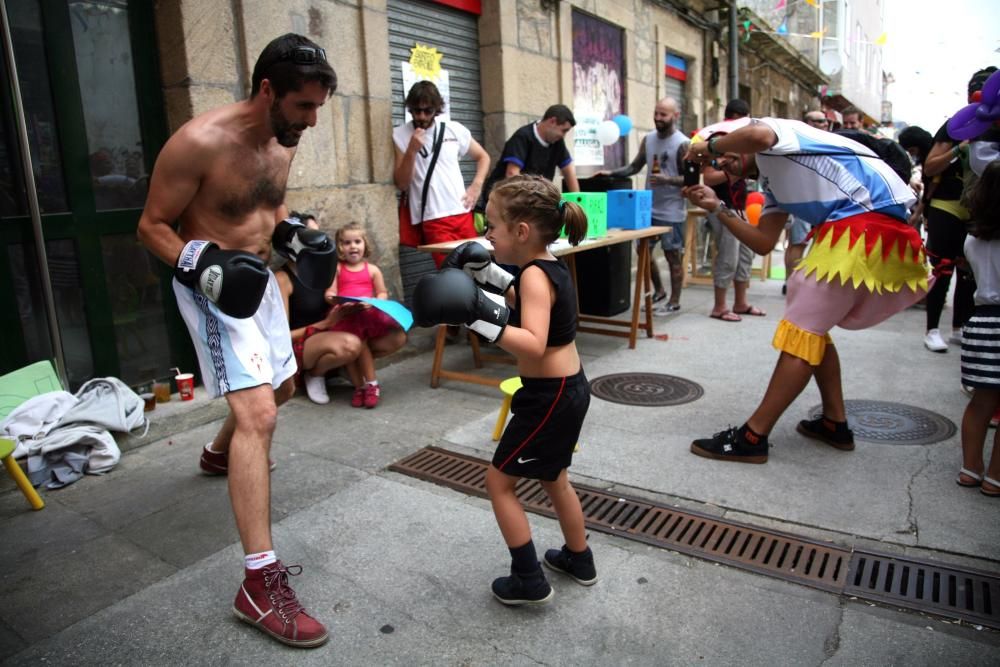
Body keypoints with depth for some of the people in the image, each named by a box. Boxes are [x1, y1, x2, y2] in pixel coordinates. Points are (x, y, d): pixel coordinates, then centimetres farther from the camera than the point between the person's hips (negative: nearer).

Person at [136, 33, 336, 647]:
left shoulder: (283, 140, 1)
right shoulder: (200, 143, -22)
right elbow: (153, 225, -14)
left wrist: (295, 236, -1)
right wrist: (203, 264, -30)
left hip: (258, 277, 9)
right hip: (213, 286, -8)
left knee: (281, 386, 23)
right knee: (258, 413, -21)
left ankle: (220, 453, 56)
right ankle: (261, 584, -18)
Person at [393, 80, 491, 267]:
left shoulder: (455, 130, 8)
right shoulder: (400, 135, 1)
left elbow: (483, 157, 20)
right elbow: (401, 184, -4)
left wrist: (476, 186, 5)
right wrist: (412, 151, -16)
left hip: (463, 214, 3)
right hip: (433, 220, -3)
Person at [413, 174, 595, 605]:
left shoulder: (535, 275, -23)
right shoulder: (549, 267, 4)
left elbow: (533, 344, -37)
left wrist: (480, 317, -42)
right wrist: (489, 276, 11)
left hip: (549, 396, -10)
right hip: (566, 388, 10)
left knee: (499, 481, 4)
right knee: (553, 479, 26)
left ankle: (529, 582, 14)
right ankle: (579, 560, 43)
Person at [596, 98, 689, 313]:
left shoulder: (683, 144, -10)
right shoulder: (648, 139, 9)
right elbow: (635, 166, 16)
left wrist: (667, 180, -27)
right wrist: (611, 173, 2)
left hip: (672, 211, -6)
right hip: (649, 208, 6)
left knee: (673, 256, 1)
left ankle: (674, 301, 13)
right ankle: (658, 290, 32)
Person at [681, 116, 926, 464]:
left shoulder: (772, 127, 3)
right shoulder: (772, 183, 26)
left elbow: (758, 135, -24)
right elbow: (764, 242, 16)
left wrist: (709, 145, -6)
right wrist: (717, 207, 15)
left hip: (868, 221, -10)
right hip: (867, 228, 10)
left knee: (801, 331, -9)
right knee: (812, 328, 18)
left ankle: (752, 438, -5)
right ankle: (834, 423, 26)